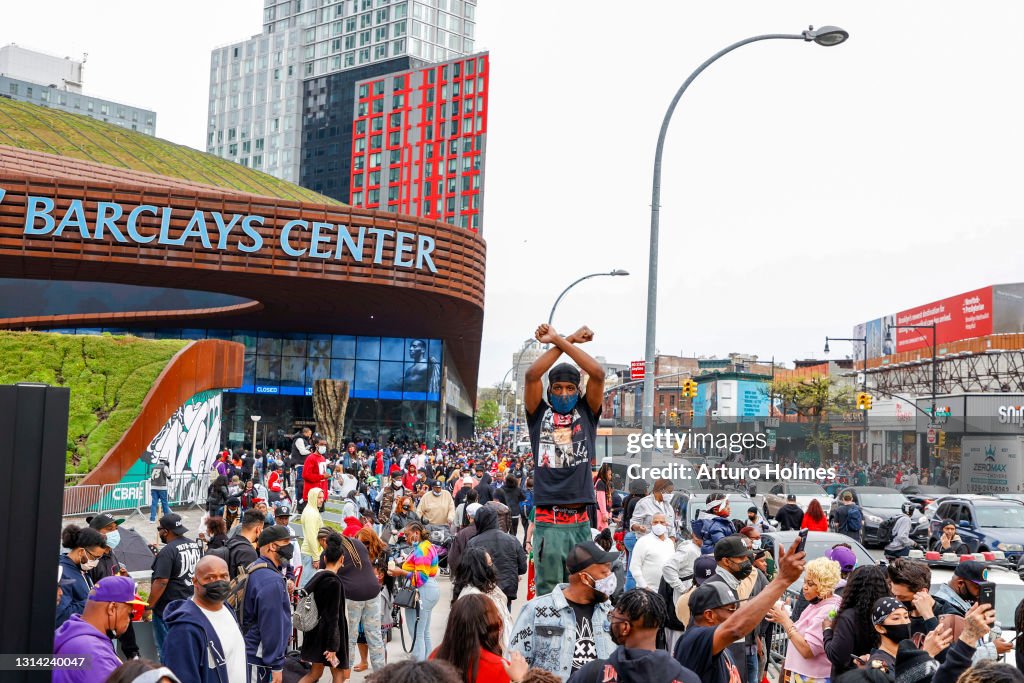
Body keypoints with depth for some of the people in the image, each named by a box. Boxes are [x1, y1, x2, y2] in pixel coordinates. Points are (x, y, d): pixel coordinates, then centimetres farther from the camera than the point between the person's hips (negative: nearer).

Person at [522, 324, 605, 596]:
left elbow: (598, 374, -2)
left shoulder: (587, 413, 12)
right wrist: (567, 340, -2)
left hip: (580, 522, 2)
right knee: (547, 592, 0)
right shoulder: (539, 414, 9)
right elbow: (532, 375, -7)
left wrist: (559, 341, -2)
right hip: (547, 522, -2)